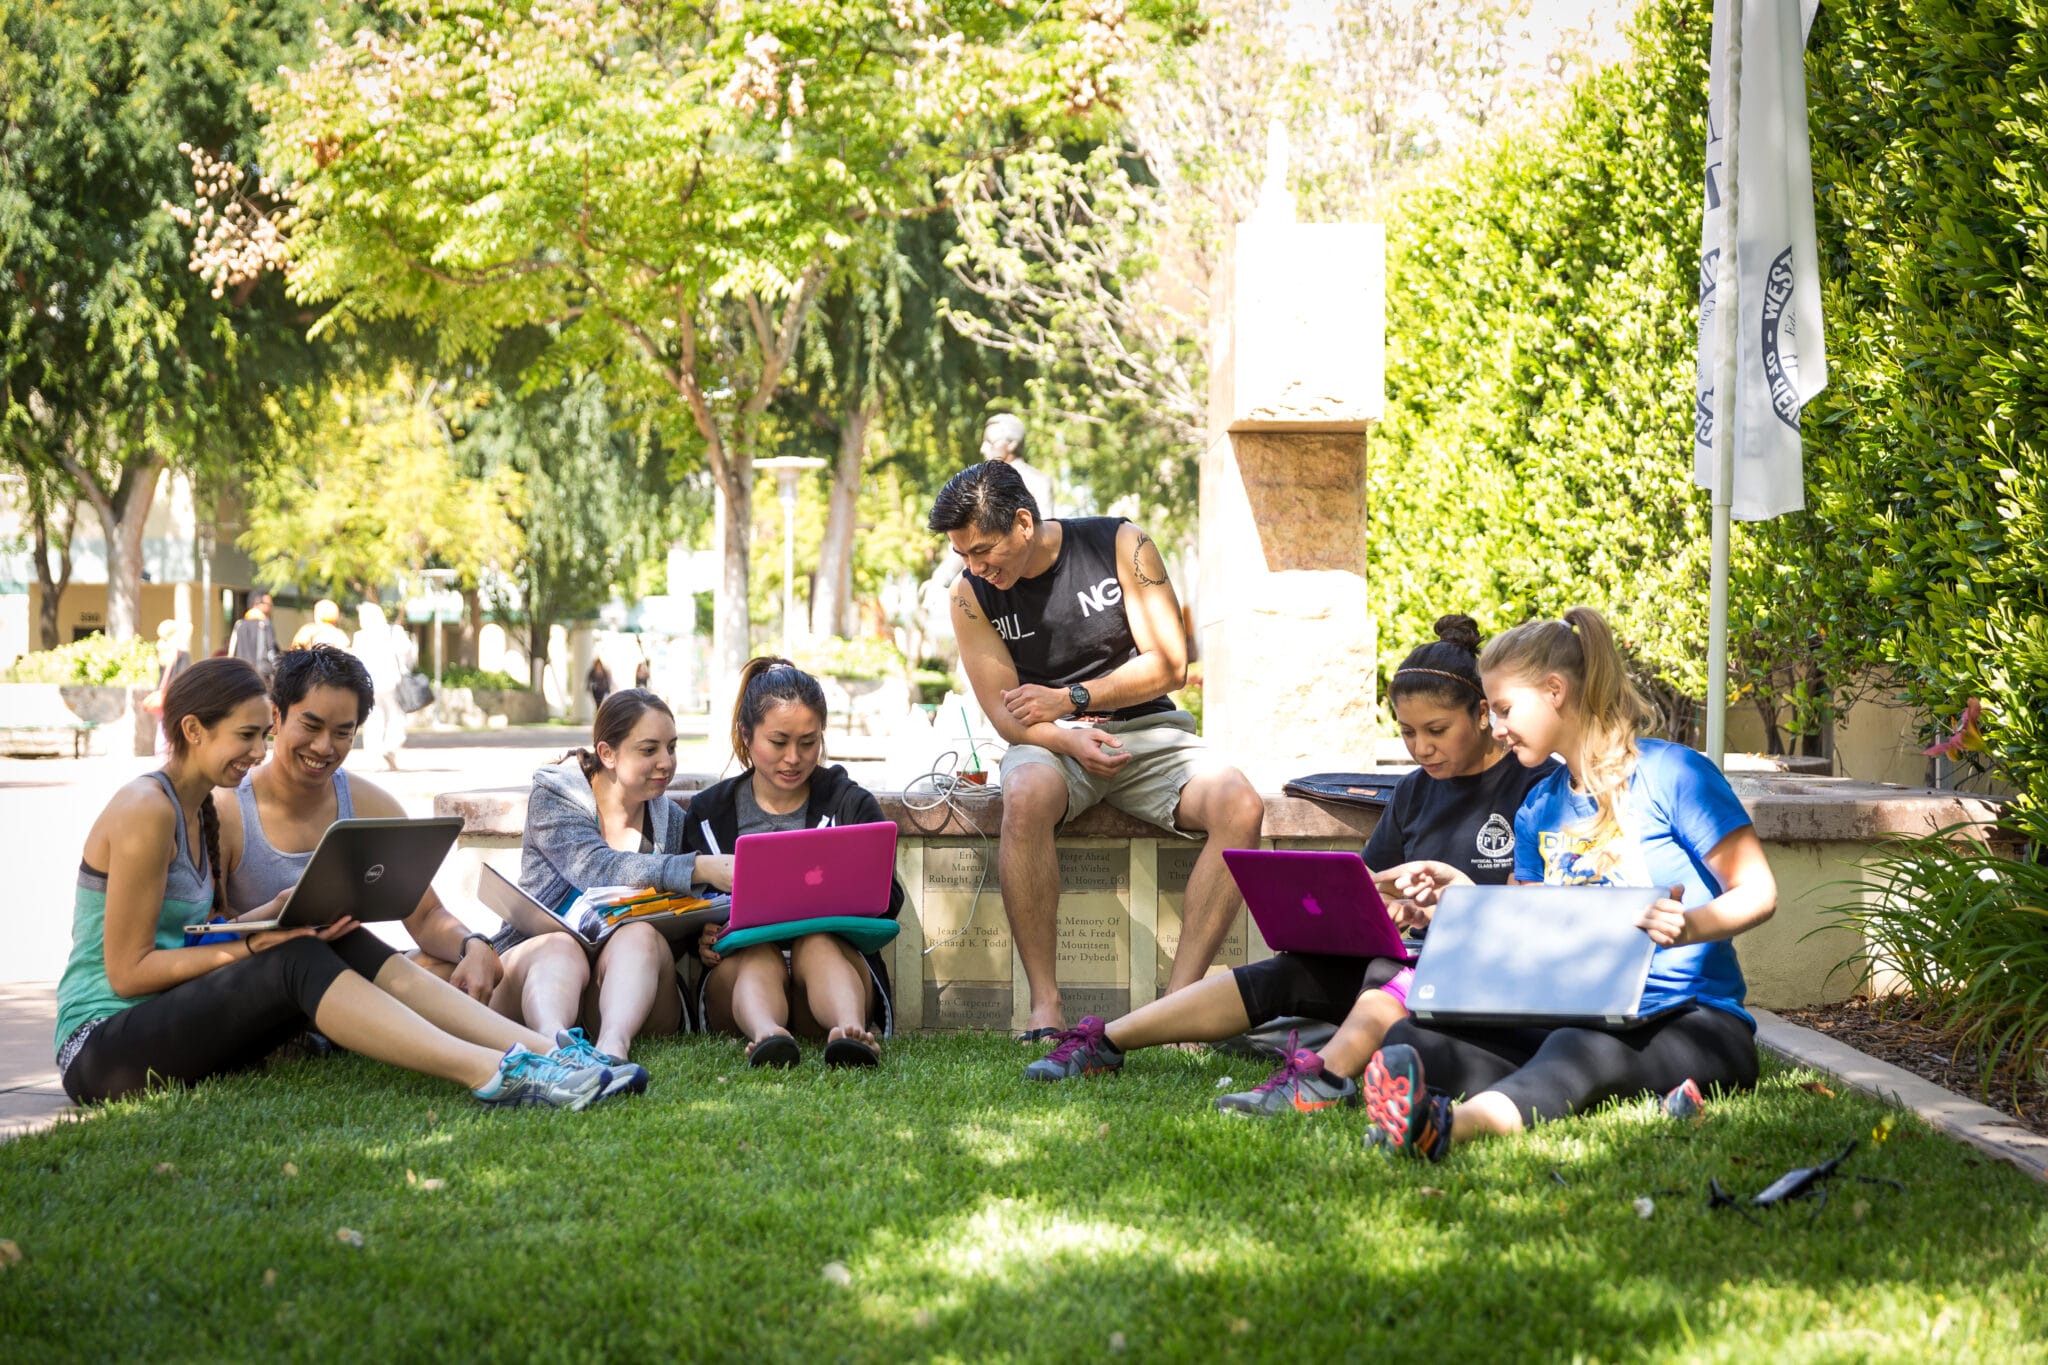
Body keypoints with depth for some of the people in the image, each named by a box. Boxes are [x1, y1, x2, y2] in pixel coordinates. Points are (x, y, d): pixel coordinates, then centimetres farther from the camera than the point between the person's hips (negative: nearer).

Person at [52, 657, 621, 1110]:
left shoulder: (199, 810, 15)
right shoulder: (146, 810, -14)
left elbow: (195, 938, 9)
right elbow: (126, 971, -16)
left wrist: (272, 915, -9)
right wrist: (251, 943, -19)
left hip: (174, 1024, 8)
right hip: (102, 1048, -8)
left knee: (347, 948, -10)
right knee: (297, 964, -28)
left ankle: (548, 1052, -23)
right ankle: (491, 1074, -38)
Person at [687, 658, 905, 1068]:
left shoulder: (852, 804, 14)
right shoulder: (707, 813, 16)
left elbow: (888, 899, 3)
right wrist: (701, 938, -12)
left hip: (835, 954, 0)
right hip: (737, 970, 0)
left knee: (816, 943, -34)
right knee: (760, 953, -34)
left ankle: (849, 1030, -66)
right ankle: (764, 1032, -68)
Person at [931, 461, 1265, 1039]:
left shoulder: (1120, 545, -5)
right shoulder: (972, 596, -2)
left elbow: (1169, 665, -6)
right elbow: (1005, 714, -4)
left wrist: (1069, 698, -13)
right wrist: (1070, 739, -24)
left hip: (1146, 729, 1)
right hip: (1051, 740, -1)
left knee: (1241, 807, -29)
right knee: (1027, 797, -39)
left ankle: (1179, 998, -30)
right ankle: (1045, 1004, -34)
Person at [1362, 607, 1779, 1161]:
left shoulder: (1673, 773, -2)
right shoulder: (1538, 811, 18)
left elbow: (1758, 892, -6)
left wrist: (1691, 926, -26)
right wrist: (1466, 896, 4)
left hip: (1697, 1021, -6)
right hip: (1578, 1019, 6)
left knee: (1580, 1049, -41)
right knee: (1408, 1039, -19)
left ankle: (1448, 1125, -73)